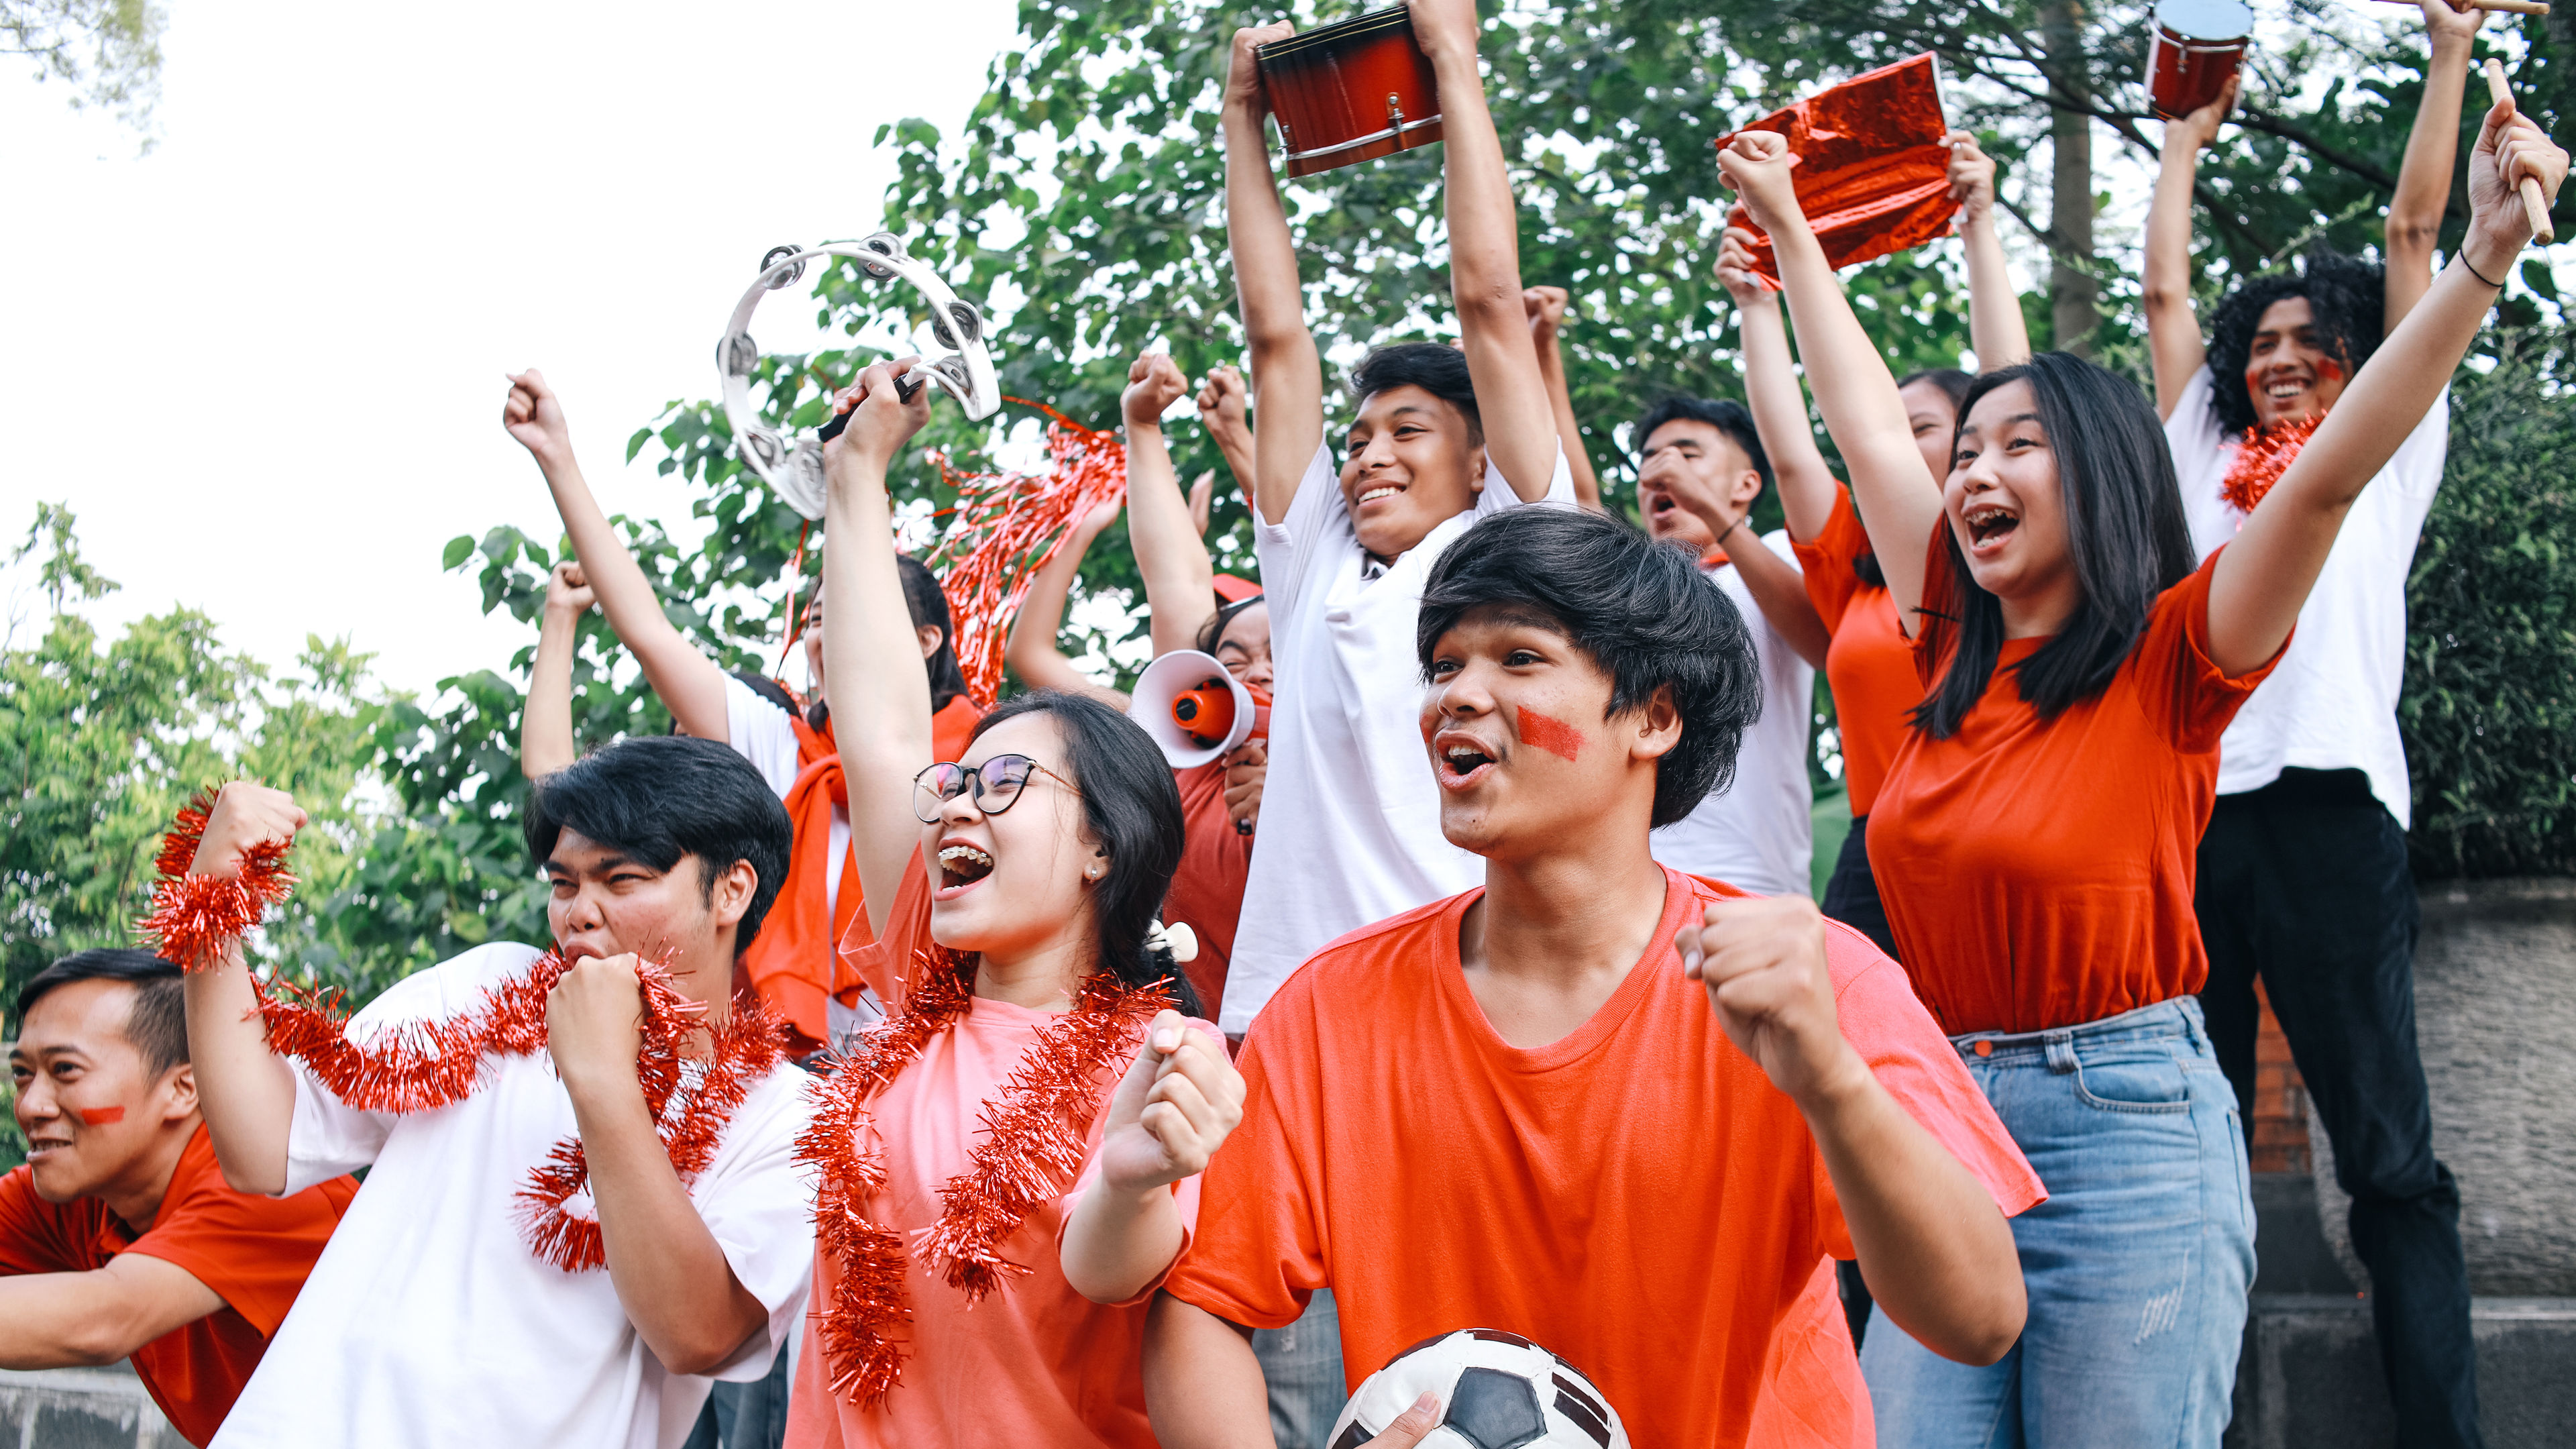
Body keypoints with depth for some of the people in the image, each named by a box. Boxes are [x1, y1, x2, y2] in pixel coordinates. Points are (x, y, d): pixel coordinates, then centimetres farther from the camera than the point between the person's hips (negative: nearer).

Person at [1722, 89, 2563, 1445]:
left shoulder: (2171, 660, -5)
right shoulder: (1957, 653, 9)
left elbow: (2327, 474, -18)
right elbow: (1866, 420, 18)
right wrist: (1786, 224, 27)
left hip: (2125, 1130, -5)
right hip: (1942, 1120, 5)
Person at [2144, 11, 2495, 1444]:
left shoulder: (2391, 452, 15)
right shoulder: (2207, 454, 22)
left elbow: (2413, 233, 15)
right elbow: (2166, 289, 28)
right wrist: (2188, 141, 37)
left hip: (2327, 804, -3)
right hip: (2190, 804, 3)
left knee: (2390, 1152, -4)